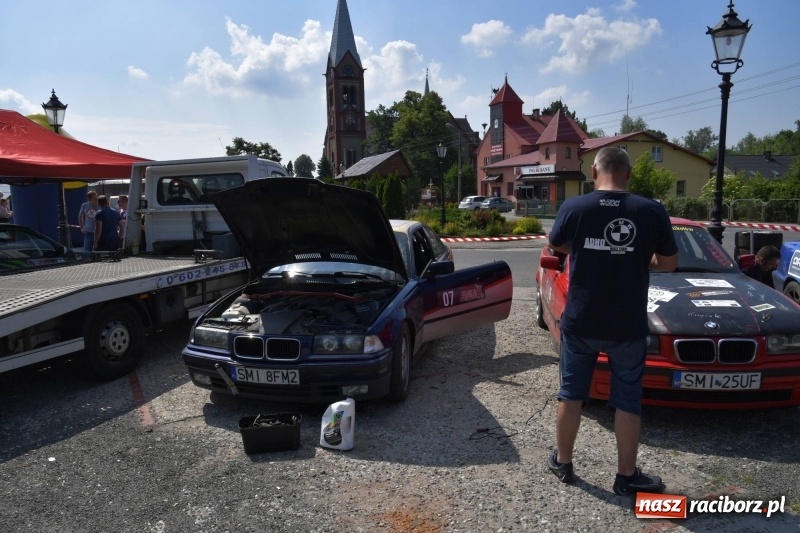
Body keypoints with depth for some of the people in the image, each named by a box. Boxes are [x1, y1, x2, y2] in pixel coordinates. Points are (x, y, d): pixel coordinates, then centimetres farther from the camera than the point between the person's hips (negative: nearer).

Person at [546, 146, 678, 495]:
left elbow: (556, 245, 9)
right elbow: (669, 263, 2)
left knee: (571, 393, 15)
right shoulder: (652, 211, -9)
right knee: (628, 400, 13)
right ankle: (627, 476, 24)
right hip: (628, 327, 0)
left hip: (579, 323, 1)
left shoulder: (574, 207, -9)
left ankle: (562, 462, 28)